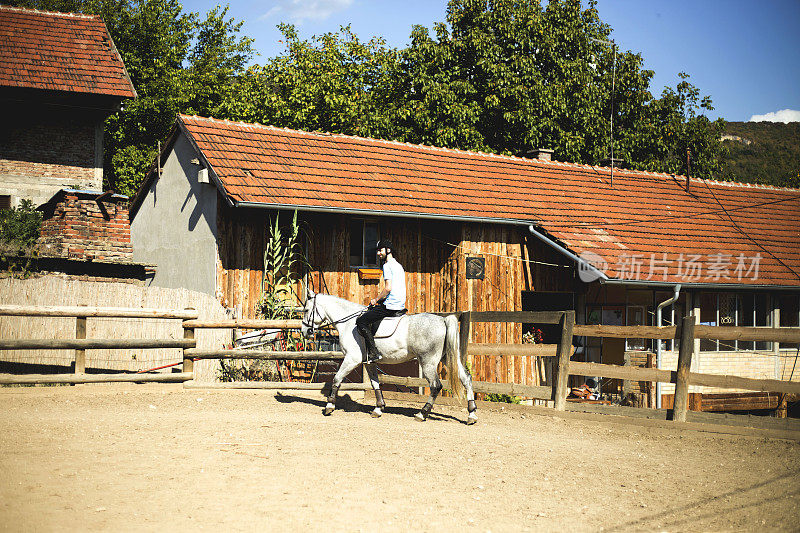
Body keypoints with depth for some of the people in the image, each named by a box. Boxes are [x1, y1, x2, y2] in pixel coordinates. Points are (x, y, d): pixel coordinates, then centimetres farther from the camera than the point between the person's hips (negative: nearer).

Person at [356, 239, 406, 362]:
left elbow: (388, 288, -19)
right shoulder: (398, 265, 20)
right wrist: (380, 299, 20)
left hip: (391, 306, -10)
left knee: (361, 321, -11)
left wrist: (376, 300, -6)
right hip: (400, 305, 10)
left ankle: (373, 352, -18)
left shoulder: (387, 265, -10)